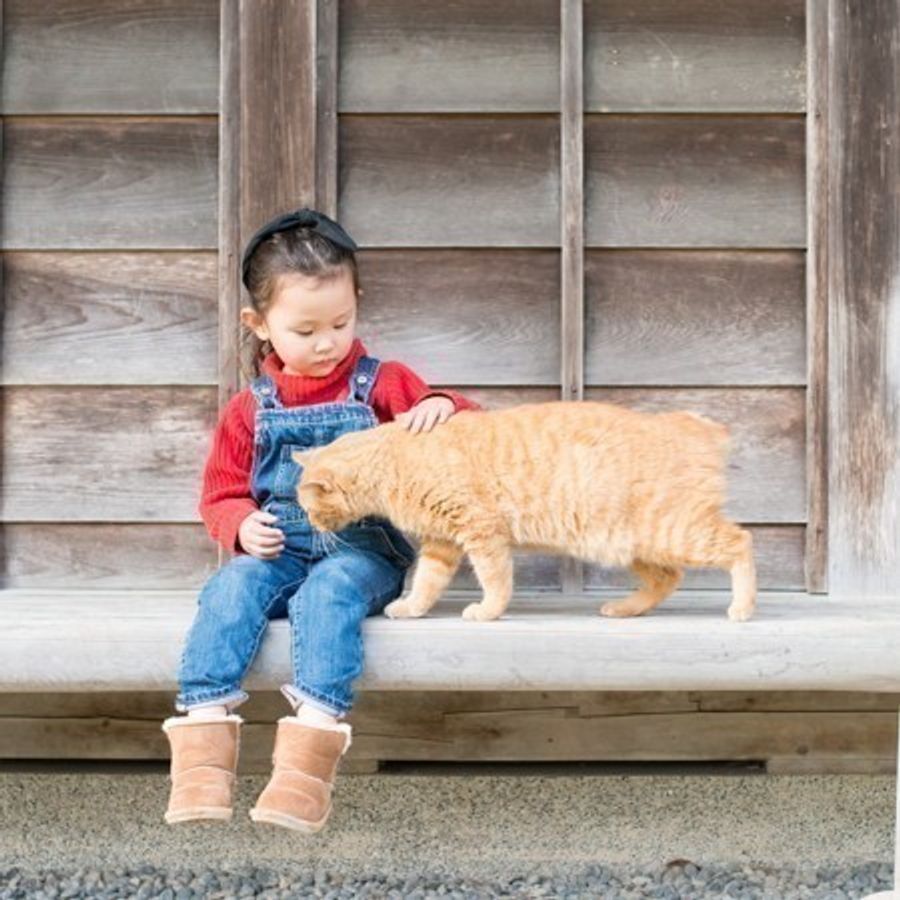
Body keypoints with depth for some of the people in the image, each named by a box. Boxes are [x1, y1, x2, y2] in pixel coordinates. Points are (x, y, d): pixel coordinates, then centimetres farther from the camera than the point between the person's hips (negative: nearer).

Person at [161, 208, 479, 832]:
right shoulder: (250, 411, 14)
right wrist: (243, 527, -7)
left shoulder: (385, 386, 10)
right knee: (231, 590, -29)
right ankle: (204, 745, -38)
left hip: (362, 552, -2)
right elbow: (222, 495, 16)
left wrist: (444, 408, -16)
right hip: (278, 551, 3)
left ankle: (309, 759, -45)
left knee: (327, 592, -36)